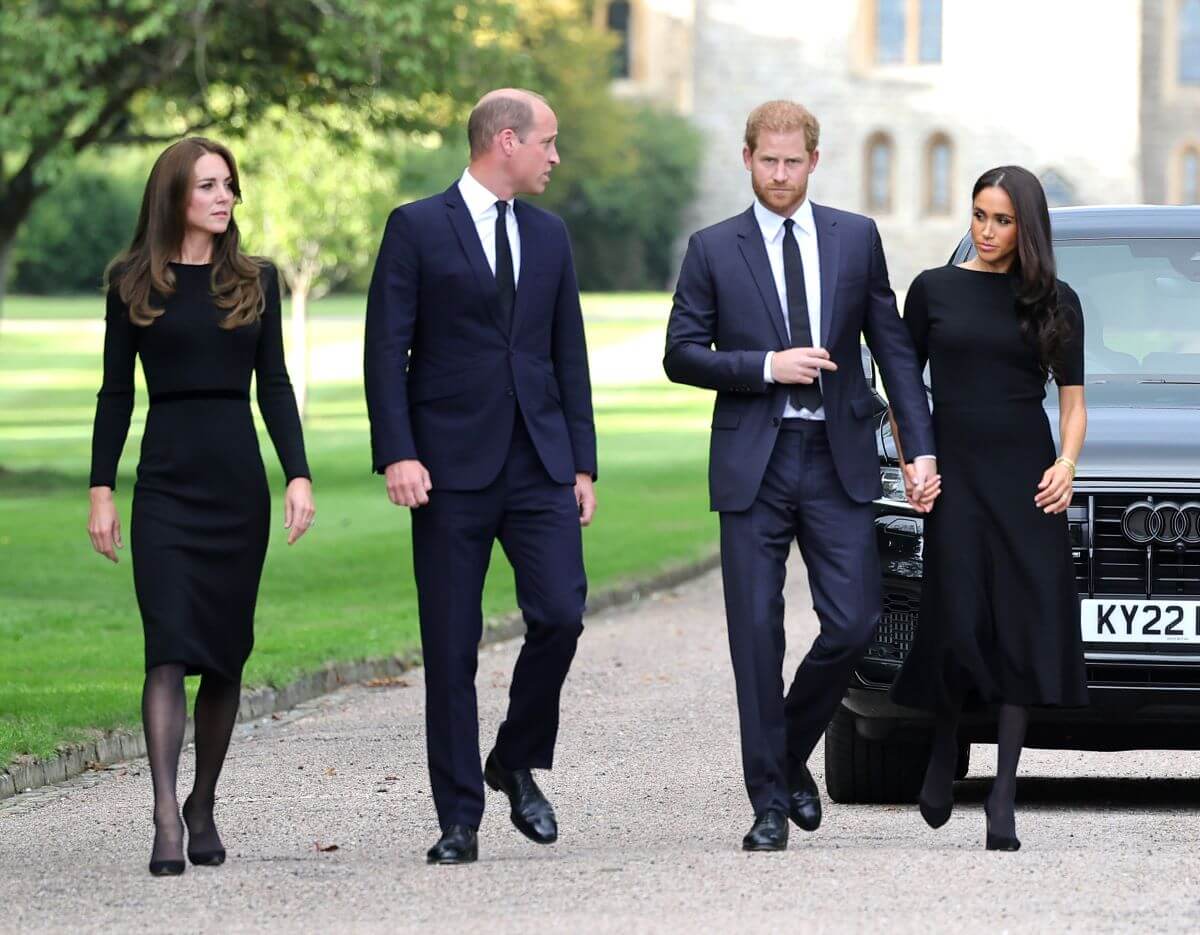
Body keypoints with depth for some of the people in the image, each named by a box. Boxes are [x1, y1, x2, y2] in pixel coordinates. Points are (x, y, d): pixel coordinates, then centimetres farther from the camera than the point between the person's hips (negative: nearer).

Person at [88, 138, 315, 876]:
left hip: (239, 481, 2)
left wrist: (299, 474, -2)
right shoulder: (133, 283, 3)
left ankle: (204, 807, 19)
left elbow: (274, 384, 8)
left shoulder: (256, 280, 9)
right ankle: (166, 819, -19)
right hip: (167, 481, -2)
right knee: (170, 647, -13)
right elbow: (116, 392, 4)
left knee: (227, 650, 5)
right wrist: (101, 489, -1)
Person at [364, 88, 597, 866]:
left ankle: (517, 763, 13)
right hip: (452, 468, -4)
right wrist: (398, 454, -14)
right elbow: (387, 350, -4)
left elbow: (569, 355, 16)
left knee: (560, 614, -11)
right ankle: (460, 821, 6)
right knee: (452, 648, -1)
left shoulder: (549, 234, 14)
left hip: (540, 464, 4)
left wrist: (583, 461, 10)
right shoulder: (418, 229, -1)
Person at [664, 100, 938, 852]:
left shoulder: (856, 239, 8)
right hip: (753, 464, -1)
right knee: (757, 634, -2)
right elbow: (681, 354, 1)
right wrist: (767, 366, -12)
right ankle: (770, 800, 6)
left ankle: (793, 755, 20)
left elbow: (894, 346, 8)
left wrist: (922, 446, 0)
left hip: (838, 460, 1)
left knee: (854, 623, -5)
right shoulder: (714, 250, 4)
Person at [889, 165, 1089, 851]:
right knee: (959, 626, -8)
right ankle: (945, 745, 22)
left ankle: (1004, 795, -3)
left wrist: (1067, 465, -6)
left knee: (1022, 629, -6)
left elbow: (1073, 400, 11)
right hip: (955, 478, 0)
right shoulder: (934, 290, 7)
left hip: (1027, 479, 0)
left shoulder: (1055, 301, 8)